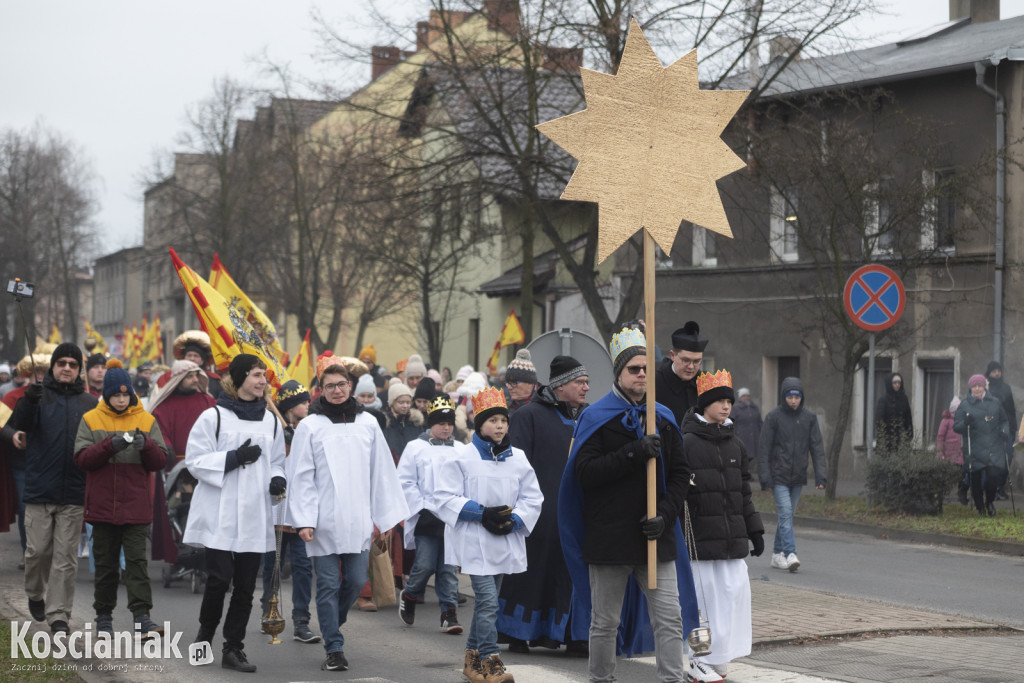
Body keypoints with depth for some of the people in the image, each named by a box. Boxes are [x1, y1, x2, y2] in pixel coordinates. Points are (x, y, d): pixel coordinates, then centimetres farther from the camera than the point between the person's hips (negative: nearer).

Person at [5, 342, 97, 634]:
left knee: (66, 557, 1)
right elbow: (19, 424, -15)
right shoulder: (39, 396, 3)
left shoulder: (90, 403, 8)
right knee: (38, 550, 4)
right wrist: (29, 401, -34)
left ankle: (58, 614, 7)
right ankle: (35, 594, 30)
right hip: (39, 489, -1)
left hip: (74, 492, 1)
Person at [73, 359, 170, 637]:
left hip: (136, 507, -1)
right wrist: (110, 445, -21)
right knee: (105, 563, 9)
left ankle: (142, 617, -12)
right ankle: (104, 616, 20)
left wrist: (146, 445, -19)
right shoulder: (91, 420, 4)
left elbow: (161, 461, 2)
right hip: (102, 506, 1)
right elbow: (81, 458, -6)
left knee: (137, 561, -8)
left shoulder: (146, 420, 6)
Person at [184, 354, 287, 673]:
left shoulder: (270, 420, 12)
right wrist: (234, 458, -17)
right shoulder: (214, 417, -3)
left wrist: (277, 480, -1)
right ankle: (205, 633, 16)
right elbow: (195, 460, -6)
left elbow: (276, 462, 21)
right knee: (219, 578, -9)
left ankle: (233, 648, 12)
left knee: (245, 585, 4)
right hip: (220, 515, -4)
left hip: (255, 516, 4)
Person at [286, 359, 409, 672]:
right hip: (324, 521, -3)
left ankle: (332, 625, 31)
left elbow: (382, 471, 11)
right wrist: (304, 520, -10)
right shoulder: (310, 426, -2)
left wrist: (387, 514, 7)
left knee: (356, 581, 5)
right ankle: (334, 649, 6)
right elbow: (301, 477, -3)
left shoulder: (368, 423, 8)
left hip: (358, 520, 3)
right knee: (328, 584, -1)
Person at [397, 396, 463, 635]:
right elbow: (405, 483, -1)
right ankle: (409, 598, 21)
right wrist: (423, 508, -8)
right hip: (426, 518, -3)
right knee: (425, 565, -5)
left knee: (449, 568, 2)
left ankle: (449, 613, 3)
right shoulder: (416, 447, 2)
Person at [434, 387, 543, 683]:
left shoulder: (519, 459, 7)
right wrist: (482, 513, -16)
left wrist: (513, 520, -9)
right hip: (475, 540, -5)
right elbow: (446, 498, -7)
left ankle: (472, 657, 26)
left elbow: (532, 498, 9)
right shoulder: (462, 458, -5)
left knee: (486, 600, 14)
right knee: (488, 600, -14)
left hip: (506, 542, 5)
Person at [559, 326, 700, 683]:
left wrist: (665, 515, -5)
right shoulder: (596, 418, -3)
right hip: (609, 538, -3)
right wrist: (634, 454, -22)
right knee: (604, 622, 7)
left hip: (656, 537, 3)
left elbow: (680, 474, 11)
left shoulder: (664, 418, 10)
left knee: (670, 618, -2)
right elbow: (585, 472, -14)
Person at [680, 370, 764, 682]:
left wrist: (755, 531, 17)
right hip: (700, 537, -6)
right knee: (703, 595, -2)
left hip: (732, 536, 6)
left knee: (735, 592, 0)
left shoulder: (735, 444, 13)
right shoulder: (687, 443, -7)